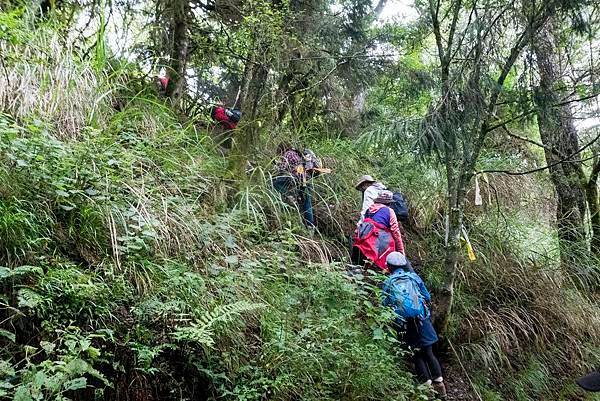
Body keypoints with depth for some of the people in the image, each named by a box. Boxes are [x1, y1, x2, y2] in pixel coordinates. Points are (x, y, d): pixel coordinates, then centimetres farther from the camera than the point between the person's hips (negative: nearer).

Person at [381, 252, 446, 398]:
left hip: (403, 324, -1)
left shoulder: (388, 283, 2)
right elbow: (427, 297, 12)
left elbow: (384, 305, 2)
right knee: (428, 353, 13)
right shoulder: (413, 277, 6)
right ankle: (439, 384, 13)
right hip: (422, 319, 1)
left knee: (417, 356, 12)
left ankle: (428, 386, 10)